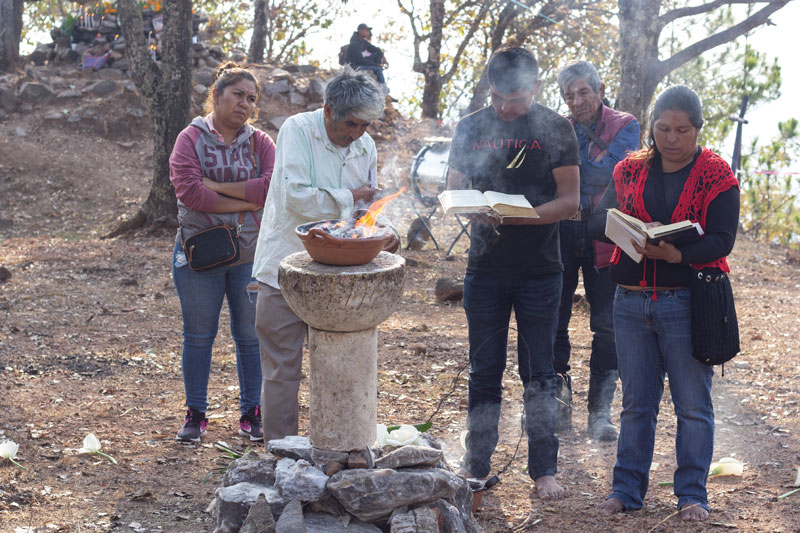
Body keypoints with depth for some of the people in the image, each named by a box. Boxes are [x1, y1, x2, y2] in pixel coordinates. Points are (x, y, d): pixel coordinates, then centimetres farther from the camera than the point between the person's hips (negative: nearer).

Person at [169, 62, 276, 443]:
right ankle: (195, 414, 19)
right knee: (198, 336, 6)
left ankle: (251, 413, 19)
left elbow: (272, 188, -14)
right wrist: (246, 201, -15)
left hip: (251, 254, 2)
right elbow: (189, 191, -18)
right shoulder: (191, 139, -3)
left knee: (250, 336, 7)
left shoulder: (261, 143, 3)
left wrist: (216, 186, -16)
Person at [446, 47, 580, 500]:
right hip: (486, 268, 2)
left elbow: (569, 200, -6)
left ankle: (544, 468, 16)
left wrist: (519, 216, -20)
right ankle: (477, 464, 21)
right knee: (485, 369, 10)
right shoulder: (472, 127, 5)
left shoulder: (556, 129, -2)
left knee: (539, 373, 6)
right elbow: (453, 190, 7)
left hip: (540, 271, -2)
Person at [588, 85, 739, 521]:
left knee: (693, 404, 3)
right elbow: (596, 222, 3)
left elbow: (722, 240, -10)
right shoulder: (630, 170, 9)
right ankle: (628, 488, 20)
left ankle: (692, 493, 13)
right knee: (636, 401, 11)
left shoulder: (715, 175, -1)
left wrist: (678, 254, -27)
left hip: (687, 302, -3)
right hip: (631, 301, 3)